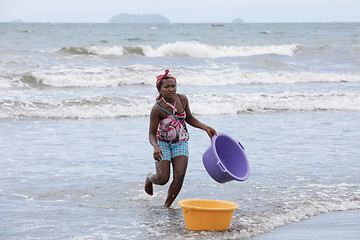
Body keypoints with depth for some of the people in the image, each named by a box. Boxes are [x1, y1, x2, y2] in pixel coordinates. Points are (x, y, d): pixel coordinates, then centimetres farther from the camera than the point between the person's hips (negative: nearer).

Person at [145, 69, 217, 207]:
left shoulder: (182, 100, -8)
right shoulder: (157, 109, -22)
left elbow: (189, 118, 11)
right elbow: (152, 133, -19)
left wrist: (206, 128, 1)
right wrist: (156, 147, -39)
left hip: (181, 143, 3)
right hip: (163, 143, -3)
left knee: (179, 176, -14)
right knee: (163, 179, -10)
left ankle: (167, 206, 2)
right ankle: (149, 178, 29)